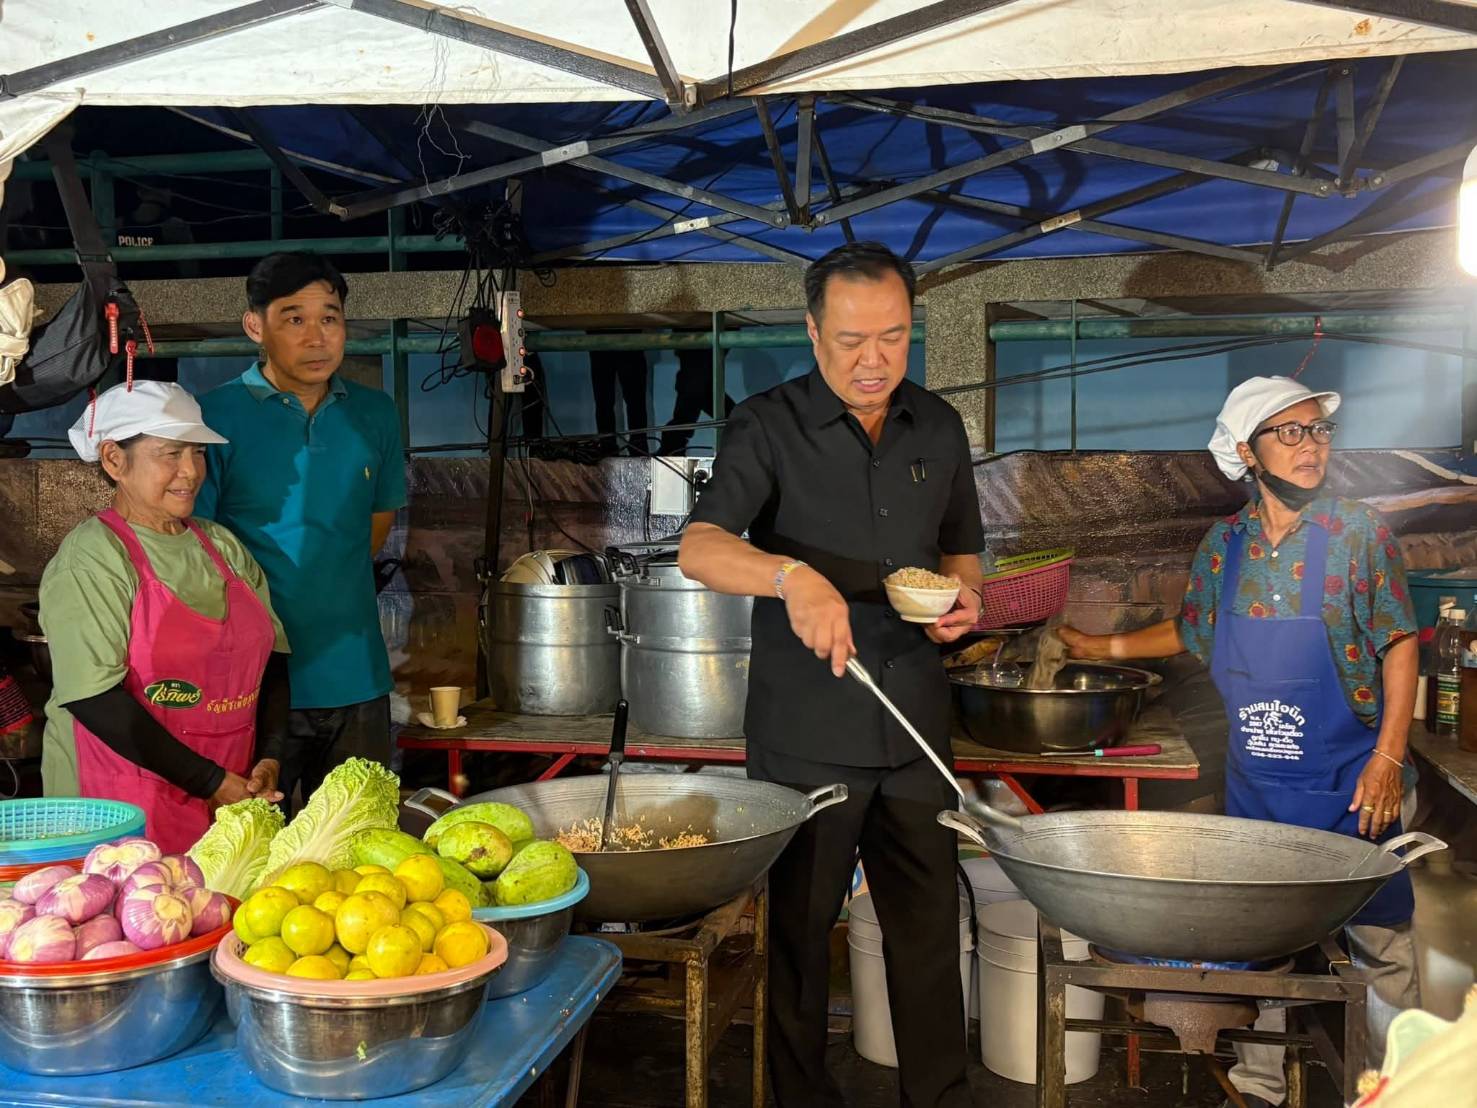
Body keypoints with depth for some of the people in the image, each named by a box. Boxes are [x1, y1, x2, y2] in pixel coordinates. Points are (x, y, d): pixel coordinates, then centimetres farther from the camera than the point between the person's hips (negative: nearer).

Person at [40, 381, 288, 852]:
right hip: (124, 814, -5)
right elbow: (96, 699, -18)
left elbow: (271, 661, 10)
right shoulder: (90, 557, -10)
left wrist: (269, 760, -5)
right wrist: (213, 783, -17)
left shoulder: (223, 546, 10)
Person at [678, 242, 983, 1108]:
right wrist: (793, 576, -38)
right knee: (800, 926, 9)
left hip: (916, 724, 4)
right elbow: (700, 548, -19)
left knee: (930, 924, 10)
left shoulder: (939, 428, 8)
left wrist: (964, 595, -2)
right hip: (806, 730, -3)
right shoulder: (770, 426, -6)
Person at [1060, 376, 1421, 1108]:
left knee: (1381, 946, 5)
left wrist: (1389, 757, -12)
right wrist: (1103, 649, 16)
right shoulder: (1224, 544, 2)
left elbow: (1399, 643, -7)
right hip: (1255, 787, 3)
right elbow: (1189, 632, 18)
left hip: (1347, 783, -3)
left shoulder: (1358, 534, -8)